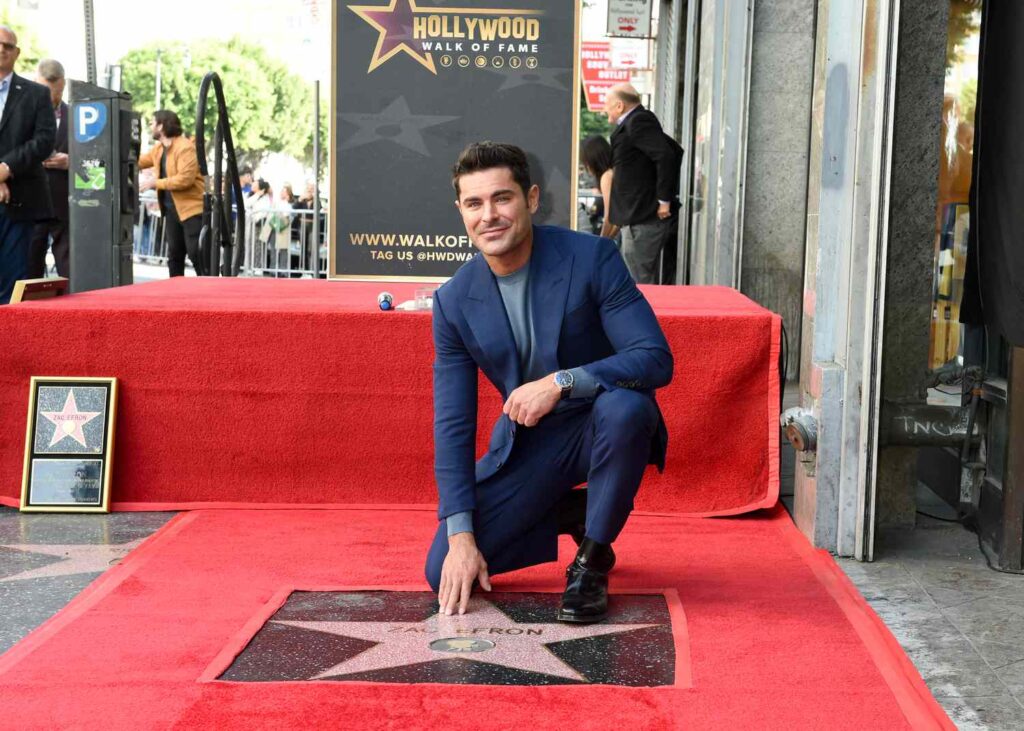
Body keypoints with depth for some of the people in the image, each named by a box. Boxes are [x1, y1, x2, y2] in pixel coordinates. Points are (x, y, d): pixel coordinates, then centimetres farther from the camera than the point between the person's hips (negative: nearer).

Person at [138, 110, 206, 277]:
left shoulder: (185, 148, -17)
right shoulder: (159, 148, 10)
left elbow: (185, 179, -26)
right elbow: (139, 161, 24)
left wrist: (154, 183, -21)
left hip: (191, 209, -9)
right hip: (171, 210, 9)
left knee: (197, 255, -10)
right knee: (174, 255, 16)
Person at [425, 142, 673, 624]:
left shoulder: (591, 258, -18)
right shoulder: (454, 301, -8)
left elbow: (656, 359, -24)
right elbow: (453, 423, -5)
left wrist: (561, 382, -36)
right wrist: (460, 536, -11)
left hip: (602, 423, -3)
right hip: (527, 441, 3)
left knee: (624, 407, -40)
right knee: (444, 572, -10)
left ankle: (593, 561, -15)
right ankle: (572, 514, 14)